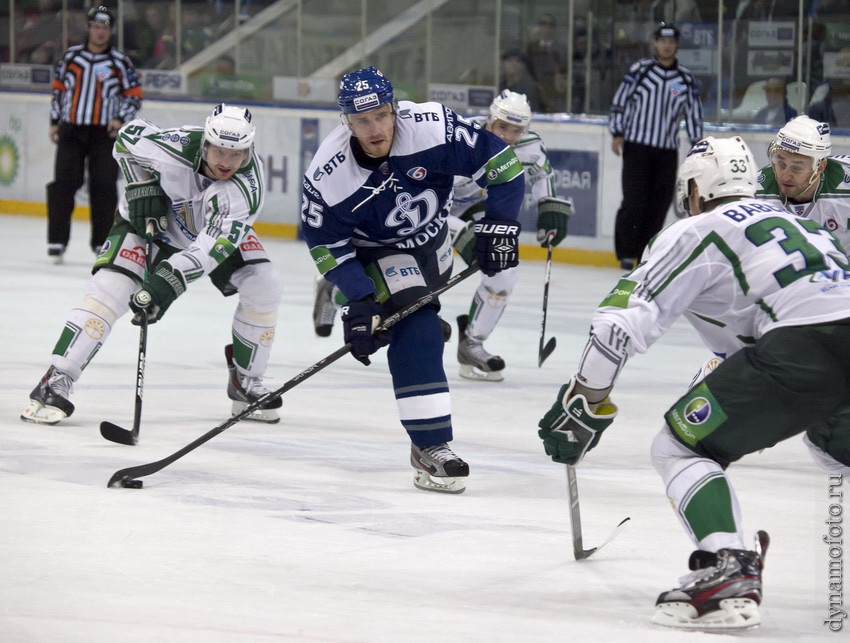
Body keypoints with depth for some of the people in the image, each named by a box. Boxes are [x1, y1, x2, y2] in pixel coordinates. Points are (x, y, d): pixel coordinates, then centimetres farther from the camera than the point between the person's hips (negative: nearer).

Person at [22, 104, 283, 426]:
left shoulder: (249, 184, -34)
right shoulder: (177, 146, -36)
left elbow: (214, 244, -43)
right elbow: (129, 136, -13)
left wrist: (171, 279, -53)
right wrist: (140, 185, -22)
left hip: (212, 225, 2)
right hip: (150, 216, -2)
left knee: (262, 284, -15)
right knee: (111, 286, -23)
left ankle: (246, 384, 5)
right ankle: (55, 384, -22)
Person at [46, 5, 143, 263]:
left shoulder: (120, 62, 2)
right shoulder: (71, 56, 8)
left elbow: (134, 95, 6)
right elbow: (58, 88, 16)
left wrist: (121, 119, -9)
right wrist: (55, 121, 12)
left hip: (105, 134, -1)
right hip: (71, 129, 1)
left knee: (104, 188, -1)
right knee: (63, 184, -5)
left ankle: (102, 242, 9)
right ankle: (57, 240, -2)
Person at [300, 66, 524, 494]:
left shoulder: (432, 129, -30)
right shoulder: (328, 174, -29)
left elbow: (499, 161, -21)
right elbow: (326, 243, -16)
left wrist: (499, 224, -25)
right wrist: (358, 302, -22)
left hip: (432, 238, 4)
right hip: (378, 253, -4)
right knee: (415, 332, -19)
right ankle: (430, 448, -21)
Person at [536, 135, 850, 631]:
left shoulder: (696, 231, 14)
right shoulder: (796, 222, 34)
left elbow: (625, 318, 4)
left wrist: (584, 404, 12)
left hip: (800, 344, -7)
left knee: (680, 446, 5)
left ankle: (727, 575, -13)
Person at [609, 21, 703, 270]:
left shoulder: (686, 79, 8)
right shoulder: (639, 70, 0)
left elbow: (693, 111, 12)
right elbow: (620, 101, 2)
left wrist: (697, 143, 5)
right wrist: (617, 133, -4)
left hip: (667, 151, 3)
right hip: (637, 146, -3)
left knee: (659, 205, 2)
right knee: (634, 201, -9)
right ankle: (626, 253, -2)